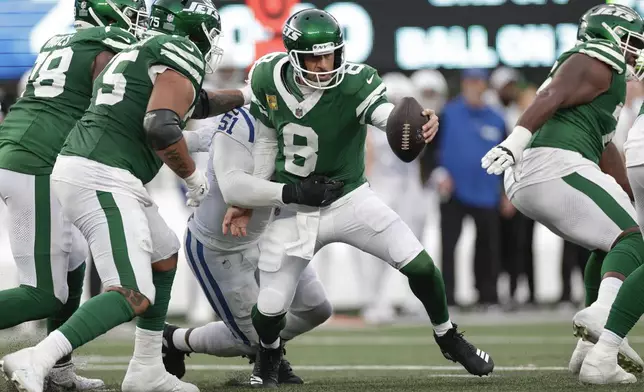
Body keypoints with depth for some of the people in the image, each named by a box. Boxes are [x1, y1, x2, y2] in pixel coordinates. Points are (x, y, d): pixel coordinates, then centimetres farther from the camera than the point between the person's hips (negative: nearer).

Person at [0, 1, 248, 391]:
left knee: (165, 256, 26)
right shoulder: (182, 56, -4)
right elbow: (161, 127, -18)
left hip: (75, 167, 10)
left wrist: (244, 96, 53)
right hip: (103, 180, -10)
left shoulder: (136, 55, 25)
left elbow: (188, 103, 42)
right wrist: (193, 177, -3)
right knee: (134, 297, -17)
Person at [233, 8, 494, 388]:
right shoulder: (269, 79, -12)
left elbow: (386, 113, -44)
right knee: (270, 307, -5)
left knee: (419, 264, -13)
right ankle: (269, 354, 33)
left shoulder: (354, 83, -22)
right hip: (294, 211, 1)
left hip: (351, 199, -1)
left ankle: (448, 337, 15)